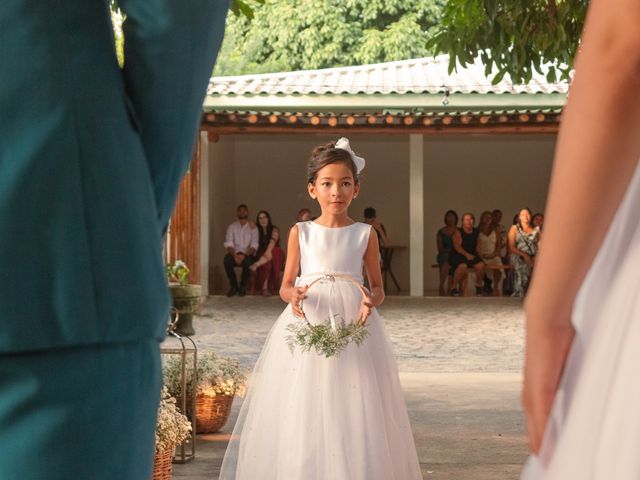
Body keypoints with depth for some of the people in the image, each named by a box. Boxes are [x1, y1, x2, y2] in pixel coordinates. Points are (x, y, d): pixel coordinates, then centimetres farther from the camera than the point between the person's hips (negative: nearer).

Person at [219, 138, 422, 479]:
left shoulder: (365, 234, 5)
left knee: (354, 412, -4)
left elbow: (378, 287, 8)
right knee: (301, 411, -3)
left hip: (352, 323, 0)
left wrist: (371, 301, -15)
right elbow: (285, 286, 7)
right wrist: (293, 295, -16)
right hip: (306, 323, 0)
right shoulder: (301, 233, 6)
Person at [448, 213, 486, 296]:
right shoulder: (458, 232, -5)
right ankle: (454, 287, -19)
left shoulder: (476, 232, 10)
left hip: (472, 255, 4)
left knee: (481, 265, -25)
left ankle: (478, 285, 1)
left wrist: (475, 254, -3)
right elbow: (457, 246, -14)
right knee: (462, 266, -36)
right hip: (458, 255, -4)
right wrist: (466, 254, -25)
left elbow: (478, 245, 15)